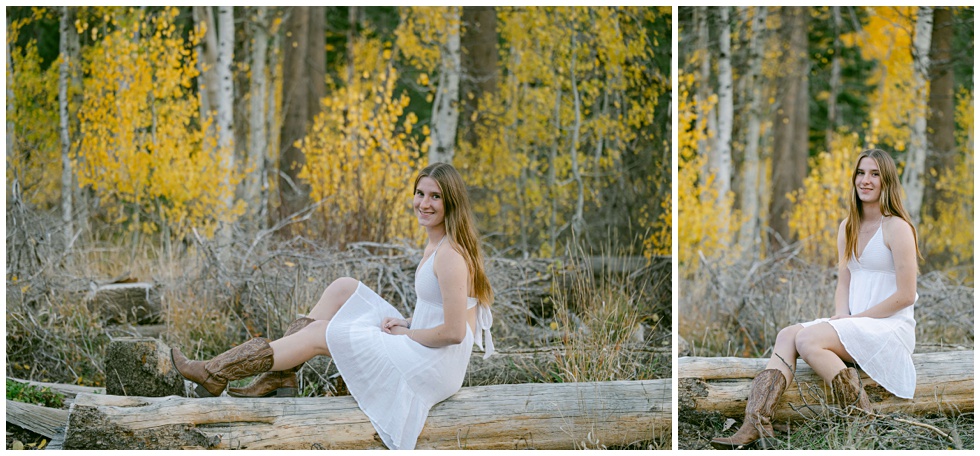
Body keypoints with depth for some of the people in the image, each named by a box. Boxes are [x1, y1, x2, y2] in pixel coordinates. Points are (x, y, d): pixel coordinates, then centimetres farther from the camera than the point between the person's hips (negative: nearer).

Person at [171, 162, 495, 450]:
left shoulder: (450, 254, -20)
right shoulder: (436, 244, 10)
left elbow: (454, 332, -24)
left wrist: (404, 333, -11)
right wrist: (403, 323, 4)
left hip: (435, 366, -9)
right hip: (420, 348, 9)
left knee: (320, 333, -6)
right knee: (343, 288, 5)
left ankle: (217, 373, 3)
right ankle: (279, 377, 4)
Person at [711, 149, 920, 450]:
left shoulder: (897, 227, -7)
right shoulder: (848, 227, 17)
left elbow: (906, 295, -12)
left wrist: (857, 318, -12)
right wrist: (841, 315, -4)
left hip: (891, 328, -7)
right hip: (856, 325, 7)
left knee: (808, 339, -27)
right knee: (788, 334, -17)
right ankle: (755, 423, -33)